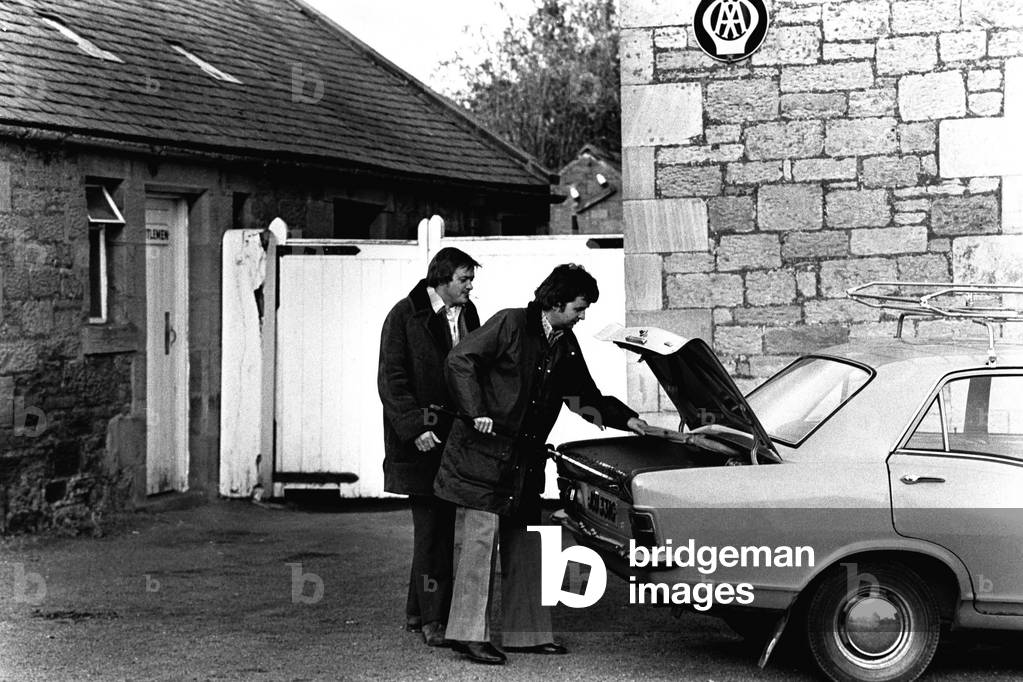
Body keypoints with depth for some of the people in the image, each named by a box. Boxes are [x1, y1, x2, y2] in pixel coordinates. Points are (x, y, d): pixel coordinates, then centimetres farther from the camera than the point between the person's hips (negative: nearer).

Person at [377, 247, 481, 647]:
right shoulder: (404, 317, -6)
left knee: (444, 527, 7)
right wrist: (415, 427, -17)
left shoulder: (467, 315, 12)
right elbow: (391, 381, -9)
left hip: (457, 439, 6)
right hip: (421, 443, -6)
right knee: (431, 527, -6)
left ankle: (417, 612, 17)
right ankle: (431, 619, -1)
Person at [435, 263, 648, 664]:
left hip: (525, 458, 8)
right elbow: (460, 361, -13)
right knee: (481, 539, -7)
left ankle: (527, 632, 16)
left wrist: (627, 419, 8)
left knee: (525, 543, 9)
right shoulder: (510, 324, -11)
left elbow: (586, 396, 20)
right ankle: (468, 634, -4)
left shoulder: (565, 345, 10)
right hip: (485, 451, -8)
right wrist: (477, 413, -19)